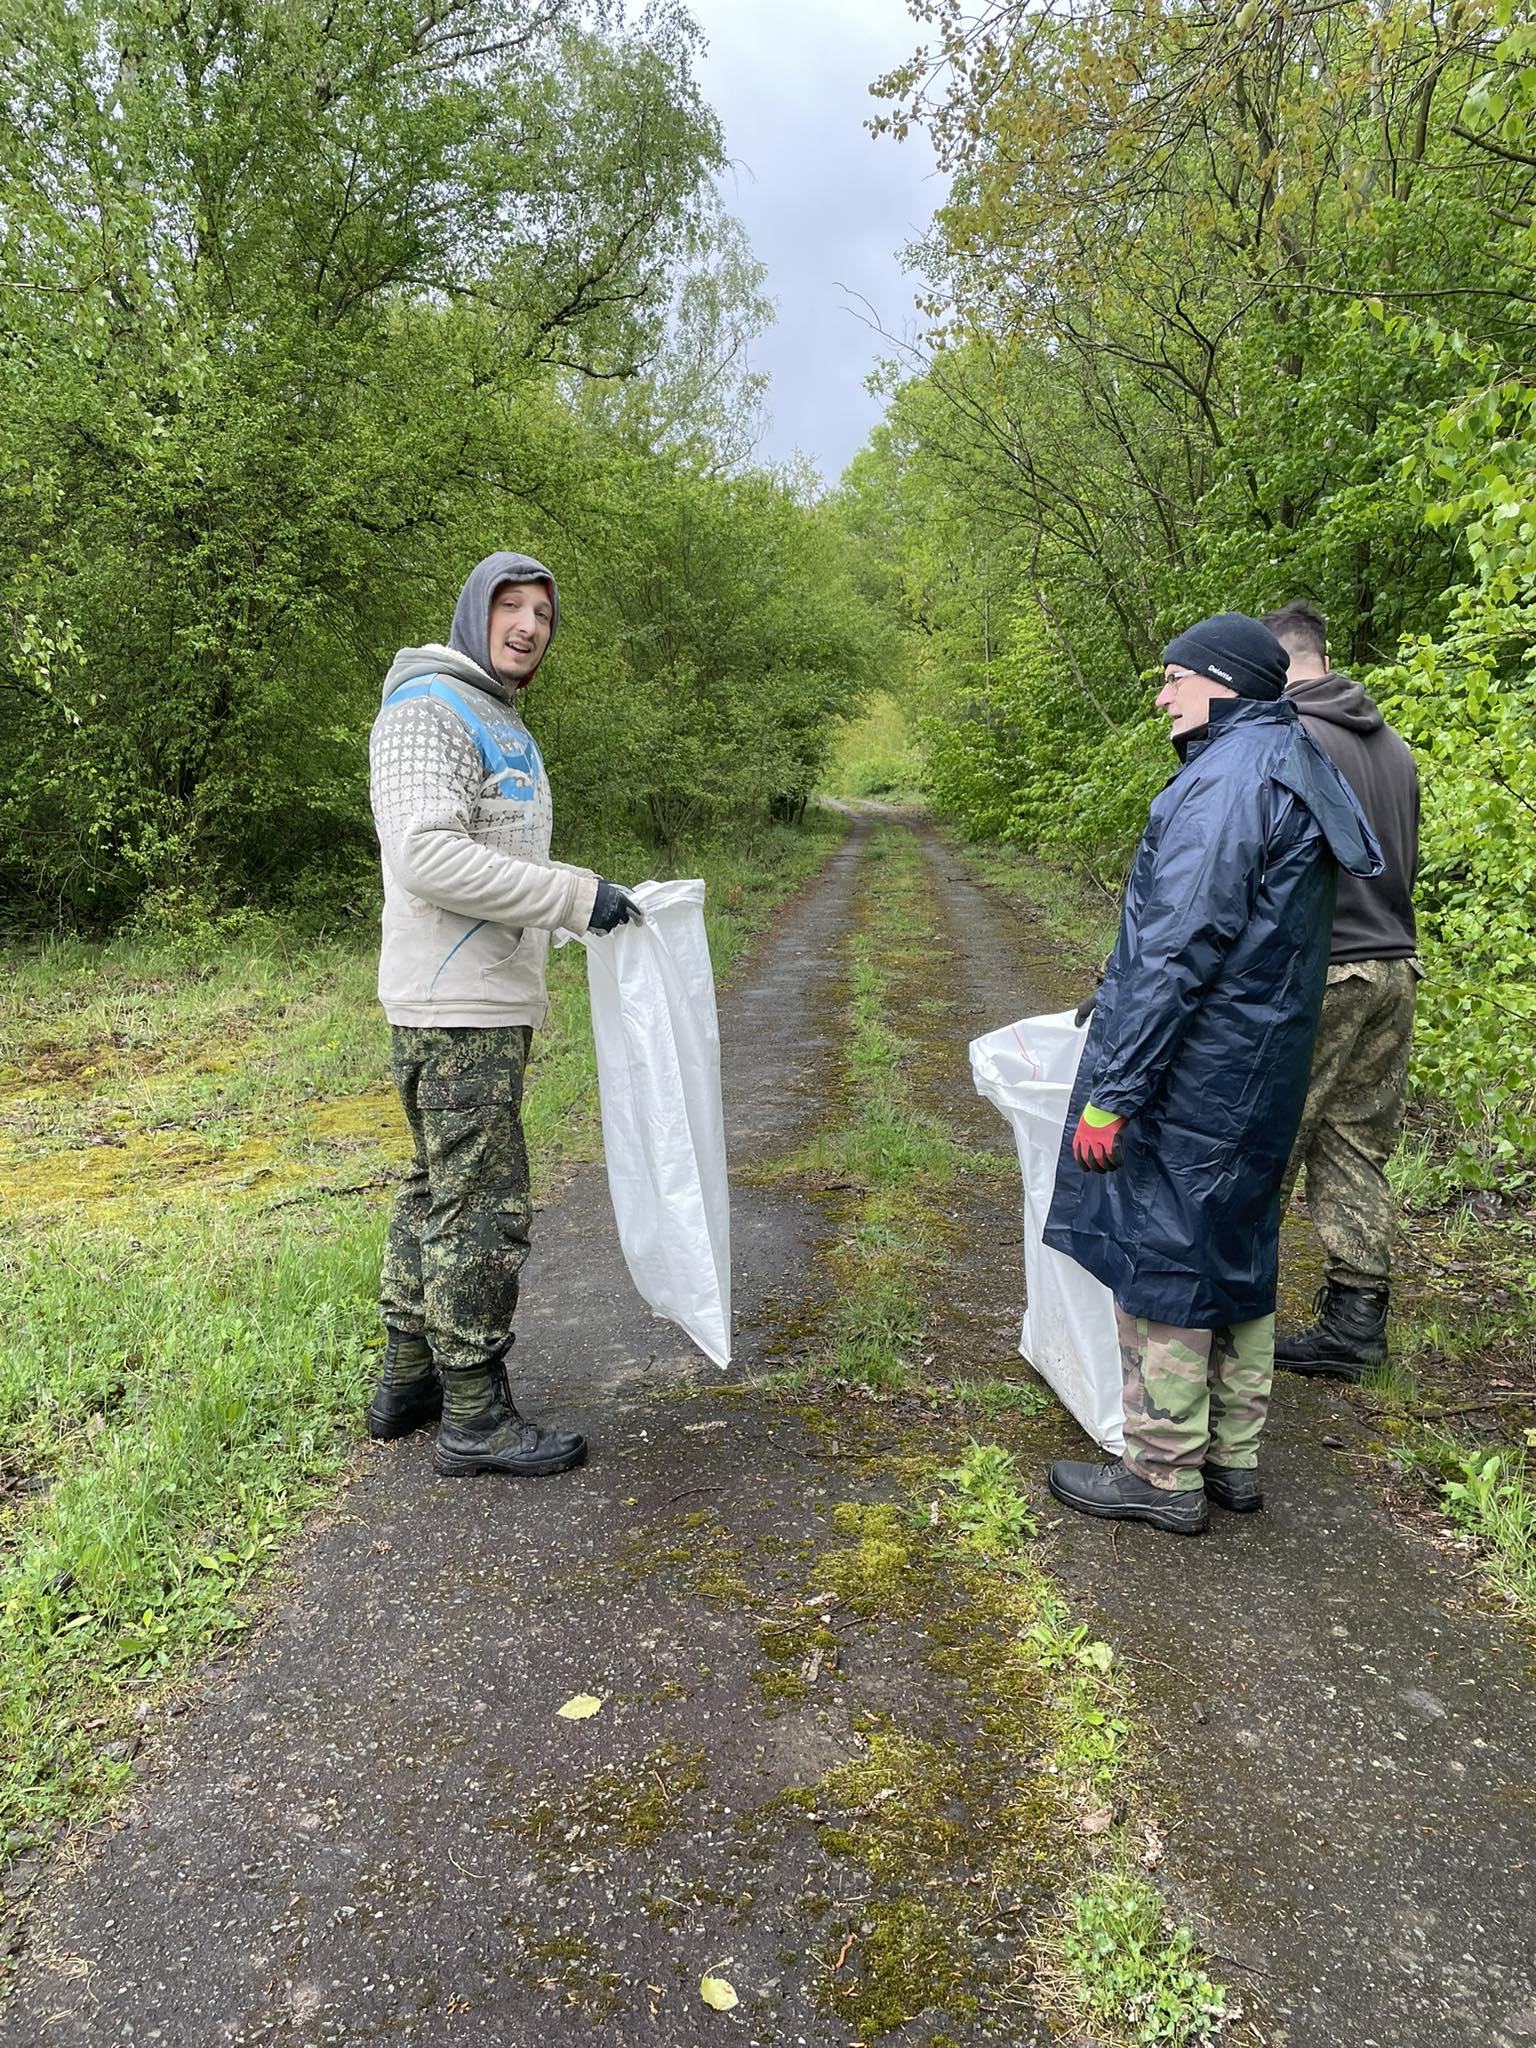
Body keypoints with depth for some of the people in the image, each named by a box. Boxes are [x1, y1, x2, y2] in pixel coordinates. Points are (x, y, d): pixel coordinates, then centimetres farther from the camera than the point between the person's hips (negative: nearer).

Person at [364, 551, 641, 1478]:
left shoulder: (503, 727, 20)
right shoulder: (428, 708, -11)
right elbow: (428, 855, -24)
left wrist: (586, 895, 16)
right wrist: (576, 895, -23)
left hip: (489, 1003, 10)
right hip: (456, 1008, -10)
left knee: (438, 1193, 16)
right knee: (484, 1210, -6)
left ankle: (408, 1383, 28)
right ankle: (475, 1418, 5)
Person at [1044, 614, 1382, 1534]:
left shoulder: (1227, 781, -18)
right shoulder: (1299, 773, 15)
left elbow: (1179, 953, -23)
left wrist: (1113, 1091, -21)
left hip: (1191, 1078, -10)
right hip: (1261, 1078, 10)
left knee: (1159, 1259, 0)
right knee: (1238, 1253, 16)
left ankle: (1164, 1474, 11)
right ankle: (1234, 1457, 28)